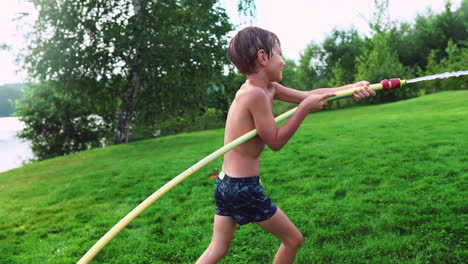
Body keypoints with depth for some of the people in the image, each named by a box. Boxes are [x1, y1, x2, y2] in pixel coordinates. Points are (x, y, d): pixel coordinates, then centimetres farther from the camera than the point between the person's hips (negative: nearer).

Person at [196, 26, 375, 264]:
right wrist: (305, 108, -11)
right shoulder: (255, 93, -20)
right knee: (293, 239, 11)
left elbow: (308, 94, 13)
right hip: (244, 188, -9)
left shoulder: (269, 88, 8)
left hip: (225, 183, 9)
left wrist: (351, 87, 8)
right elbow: (276, 141, -15)